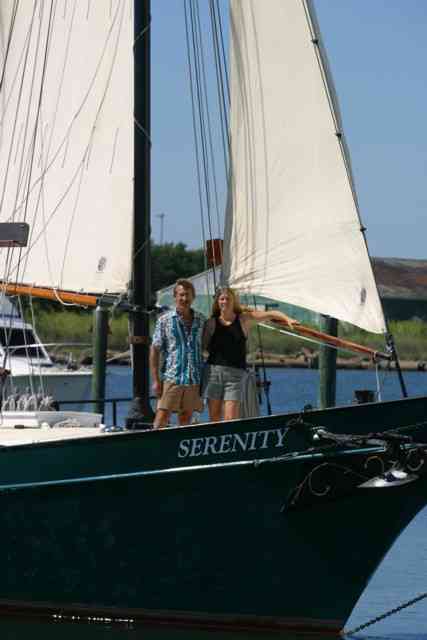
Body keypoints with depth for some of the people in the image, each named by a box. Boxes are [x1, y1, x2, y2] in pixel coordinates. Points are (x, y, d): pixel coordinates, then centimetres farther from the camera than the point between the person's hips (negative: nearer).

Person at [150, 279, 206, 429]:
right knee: (162, 416, -11)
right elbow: (155, 350, 1)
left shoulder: (201, 321, 10)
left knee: (186, 418, 8)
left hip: (194, 380, 3)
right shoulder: (164, 320, 1)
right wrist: (156, 380, -6)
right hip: (171, 377, -3)